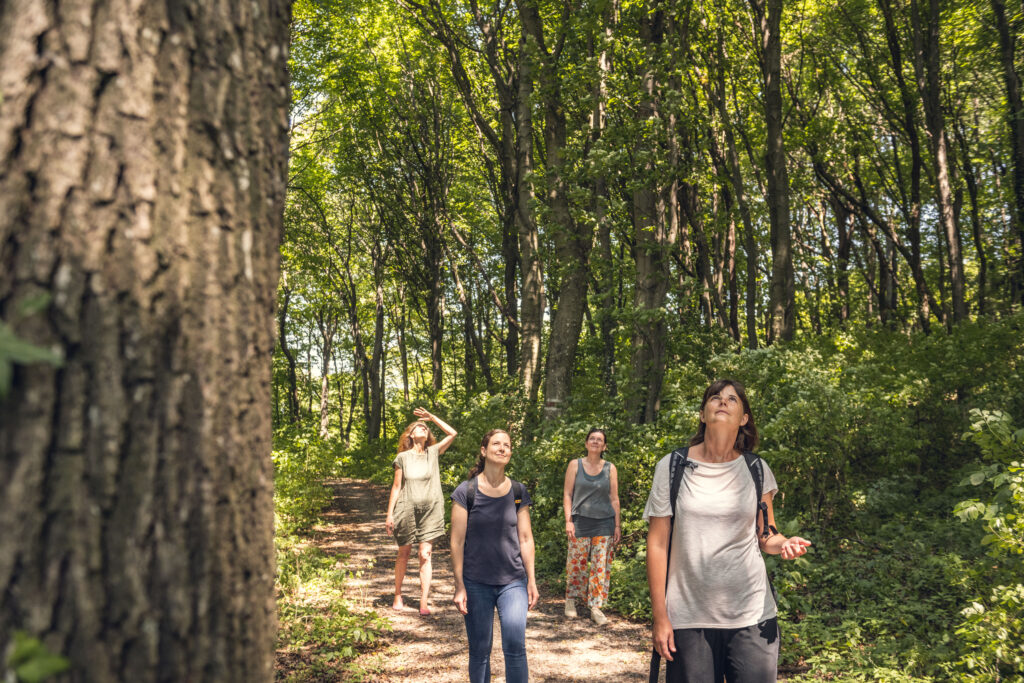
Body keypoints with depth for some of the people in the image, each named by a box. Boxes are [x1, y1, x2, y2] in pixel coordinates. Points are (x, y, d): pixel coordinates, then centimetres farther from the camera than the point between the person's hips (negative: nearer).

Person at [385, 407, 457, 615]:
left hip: (430, 511, 0)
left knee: (425, 555, -5)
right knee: (403, 553, 11)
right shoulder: (402, 458, 2)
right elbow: (396, 487, 3)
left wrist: (432, 417, 1)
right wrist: (390, 514, 0)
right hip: (407, 510, 0)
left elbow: (452, 433, 0)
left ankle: (424, 603, -2)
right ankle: (398, 596, 28)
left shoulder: (433, 453, 5)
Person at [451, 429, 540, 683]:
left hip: (513, 582, 2)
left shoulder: (518, 492, 3)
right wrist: (459, 586, -5)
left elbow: (525, 539, 7)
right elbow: (457, 542, -4)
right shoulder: (466, 492, -5)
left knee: (515, 646, -8)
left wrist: (531, 581, 6)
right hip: (476, 583, -1)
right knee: (479, 651, 6)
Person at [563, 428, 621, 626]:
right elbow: (567, 494, 2)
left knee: (601, 565, -1)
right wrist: (568, 520, -6)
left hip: (604, 523, 1)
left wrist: (617, 525, 4)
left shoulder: (610, 468, 8)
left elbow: (614, 498, 9)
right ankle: (571, 599, 21)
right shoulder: (575, 465, 4)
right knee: (577, 563, 2)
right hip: (581, 521, -1)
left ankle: (596, 607, 7)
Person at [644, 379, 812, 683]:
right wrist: (660, 617, -4)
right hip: (689, 620, -1)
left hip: (752, 615, 2)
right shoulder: (672, 467, -2)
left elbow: (765, 535, 13)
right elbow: (658, 544, -2)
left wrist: (785, 544, -11)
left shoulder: (756, 470, 4)